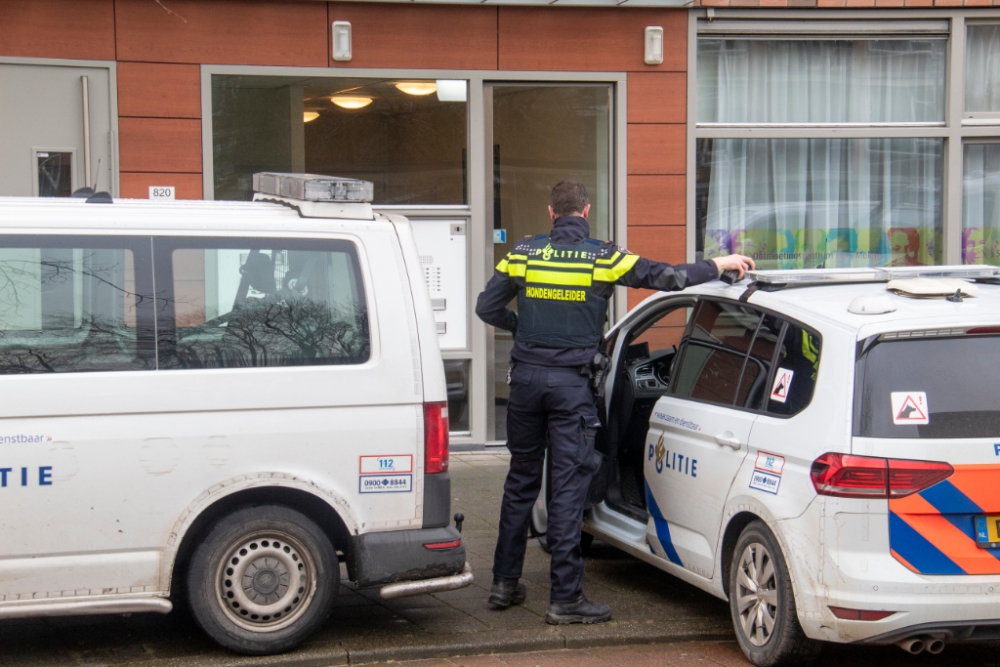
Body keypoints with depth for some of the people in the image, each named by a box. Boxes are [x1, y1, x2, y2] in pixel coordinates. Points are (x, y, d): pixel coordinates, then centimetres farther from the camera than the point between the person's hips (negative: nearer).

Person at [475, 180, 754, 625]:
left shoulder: (524, 252, 3)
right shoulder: (602, 258, -5)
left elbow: (487, 307, 5)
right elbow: (665, 277, -5)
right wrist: (718, 266, 8)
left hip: (526, 377, 3)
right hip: (570, 383, -3)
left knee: (521, 480, 15)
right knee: (569, 486, -1)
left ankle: (505, 582, 23)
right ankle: (564, 598, 0)